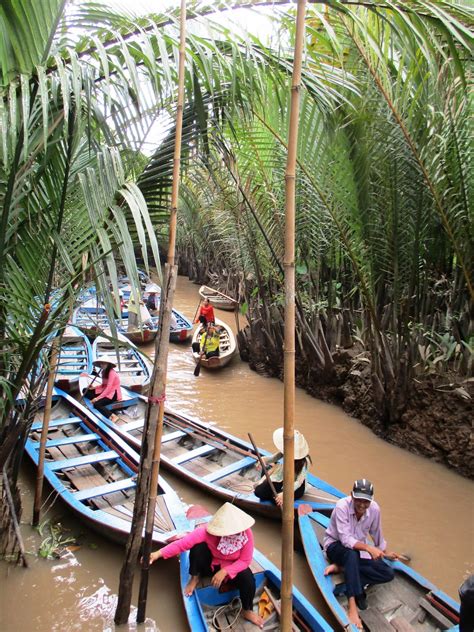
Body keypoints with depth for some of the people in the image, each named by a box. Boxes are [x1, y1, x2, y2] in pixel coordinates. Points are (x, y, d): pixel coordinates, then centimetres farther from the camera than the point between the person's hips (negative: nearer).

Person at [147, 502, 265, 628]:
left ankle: (247, 611, 5)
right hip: (209, 564, -1)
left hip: (232, 567, 1)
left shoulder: (246, 533, -29)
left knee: (248, 579, -29)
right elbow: (183, 543, -39)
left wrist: (225, 571, -33)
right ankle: (195, 578, -1)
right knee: (198, 546, -33)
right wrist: (159, 553, -48)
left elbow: (245, 561, -20)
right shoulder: (208, 531, -34)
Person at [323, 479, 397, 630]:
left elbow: (376, 533, 7)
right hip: (336, 546, -5)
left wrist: (384, 553, 20)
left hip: (359, 549, 6)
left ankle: (340, 568, -17)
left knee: (388, 574, -13)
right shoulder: (342, 506, -28)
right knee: (352, 554, -39)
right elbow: (345, 539, -32)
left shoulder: (374, 509, -14)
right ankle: (353, 607, -40)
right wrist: (368, 548, -44)